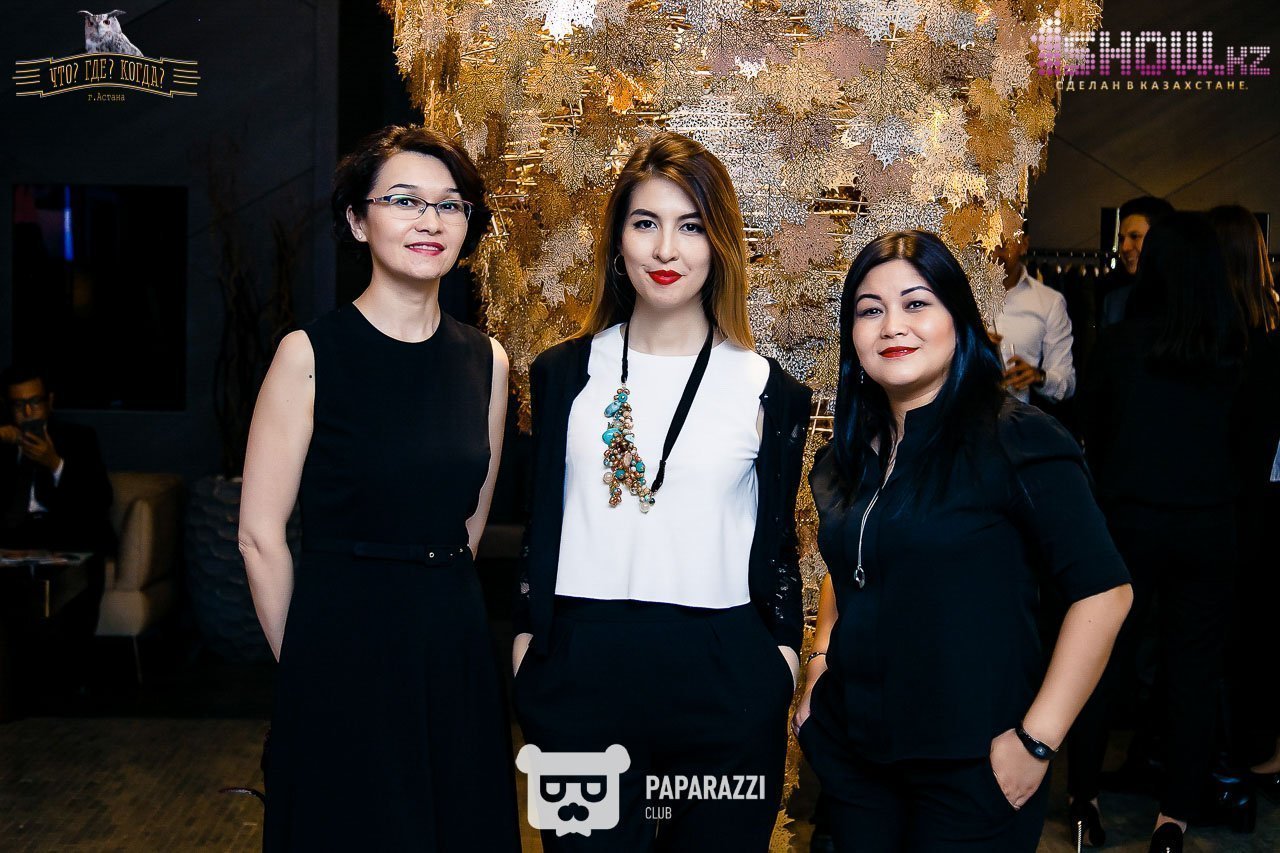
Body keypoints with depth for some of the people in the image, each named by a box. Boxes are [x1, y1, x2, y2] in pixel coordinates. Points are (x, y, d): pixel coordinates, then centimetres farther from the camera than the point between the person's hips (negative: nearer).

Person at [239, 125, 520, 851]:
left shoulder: (486, 361, 4)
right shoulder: (311, 354, -10)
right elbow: (261, 535, -8)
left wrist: (435, 612, 13)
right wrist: (308, 662, -1)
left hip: (456, 647, 5)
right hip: (345, 647, -4)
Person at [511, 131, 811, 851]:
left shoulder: (768, 392, 2)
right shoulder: (565, 374, 6)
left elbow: (777, 546, 7)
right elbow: (542, 529, 9)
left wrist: (783, 661, 3)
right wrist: (526, 651, 7)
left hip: (724, 683, -1)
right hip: (582, 675, 1)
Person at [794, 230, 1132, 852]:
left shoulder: (1017, 442, -14)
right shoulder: (847, 456, 7)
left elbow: (1103, 592, -17)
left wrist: (1035, 741, -18)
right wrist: (819, 665, 7)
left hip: (971, 764, -6)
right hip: (849, 748, 6)